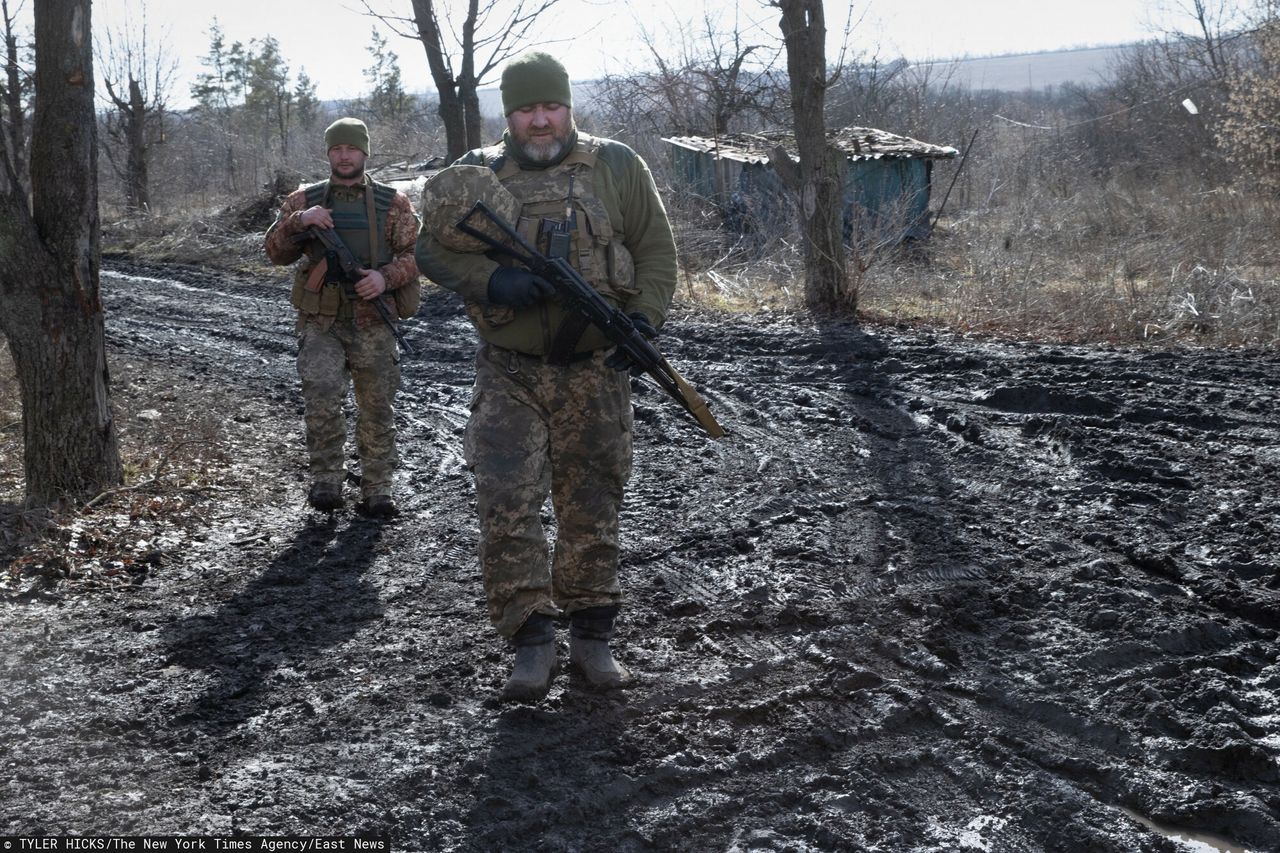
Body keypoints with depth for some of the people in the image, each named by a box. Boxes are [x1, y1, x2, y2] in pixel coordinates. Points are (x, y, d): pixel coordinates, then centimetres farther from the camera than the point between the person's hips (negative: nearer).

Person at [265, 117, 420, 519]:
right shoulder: (304, 200, 10)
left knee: (377, 409, 4)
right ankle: (326, 479, -4)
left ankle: (376, 490, 15)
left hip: (373, 323, 0)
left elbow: (412, 253, 4)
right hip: (320, 323, 0)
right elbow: (276, 252, 6)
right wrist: (299, 221, -13)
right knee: (321, 395, -19)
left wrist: (386, 276, -16)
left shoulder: (392, 202, 7)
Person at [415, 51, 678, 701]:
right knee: (506, 507, -9)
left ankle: (592, 637, 20)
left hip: (594, 375, 0)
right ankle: (532, 644, 0)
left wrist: (643, 316, -12)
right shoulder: (476, 176, 4)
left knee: (592, 509, 7)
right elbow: (431, 249, 2)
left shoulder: (617, 167, 2)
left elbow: (656, 249, 4)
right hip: (509, 375, 0)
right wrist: (490, 280, -16)